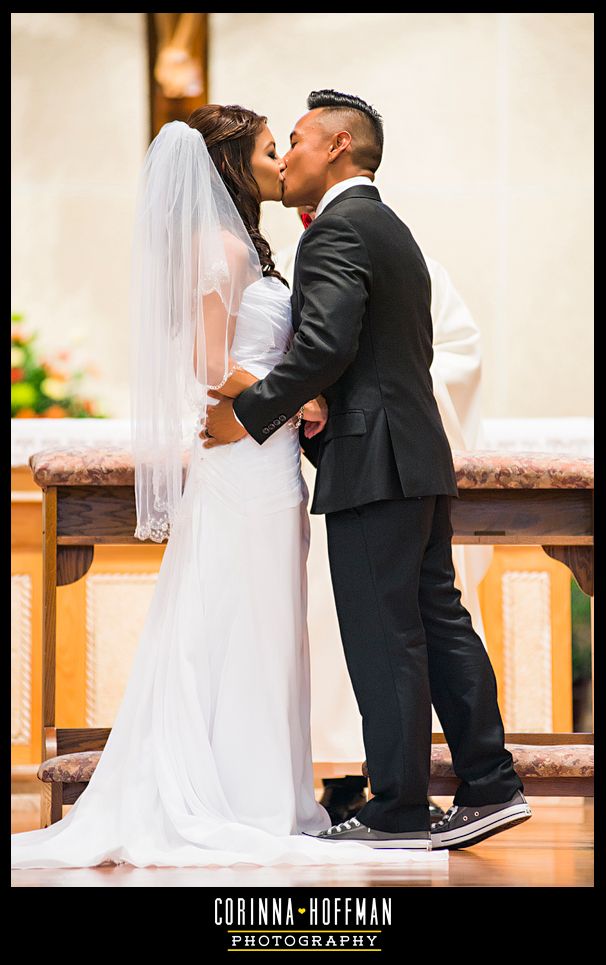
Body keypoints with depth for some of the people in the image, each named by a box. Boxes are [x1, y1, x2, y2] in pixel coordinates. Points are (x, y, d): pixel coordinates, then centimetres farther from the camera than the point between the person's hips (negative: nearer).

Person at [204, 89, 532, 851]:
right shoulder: (393, 231, 21)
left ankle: (400, 809, -2)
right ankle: (490, 786, 13)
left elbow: (326, 344, -22)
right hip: (420, 455, 10)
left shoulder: (337, 228, -11)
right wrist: (321, 412, 12)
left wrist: (250, 414, -15)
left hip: (373, 464, -10)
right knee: (439, 620, 11)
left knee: (383, 636, -6)